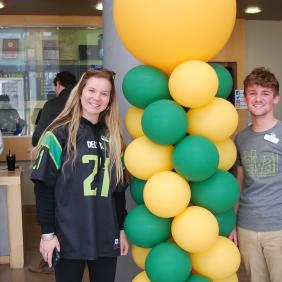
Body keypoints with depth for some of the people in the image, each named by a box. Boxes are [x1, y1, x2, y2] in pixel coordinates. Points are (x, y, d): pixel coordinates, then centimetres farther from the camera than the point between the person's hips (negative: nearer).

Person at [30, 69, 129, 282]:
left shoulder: (113, 138, 9)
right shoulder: (59, 134, -5)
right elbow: (43, 186, -7)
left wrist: (122, 229, 11)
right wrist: (47, 232, -11)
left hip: (106, 236, 4)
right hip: (69, 237, -4)